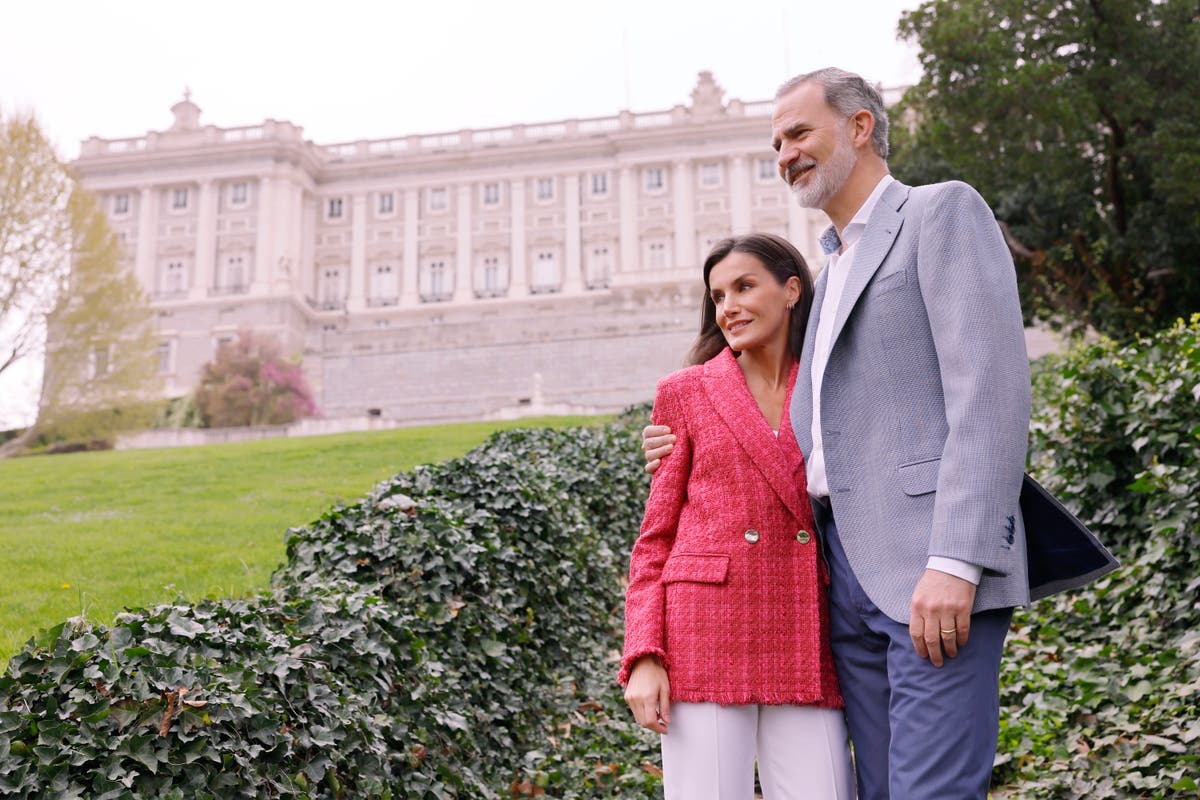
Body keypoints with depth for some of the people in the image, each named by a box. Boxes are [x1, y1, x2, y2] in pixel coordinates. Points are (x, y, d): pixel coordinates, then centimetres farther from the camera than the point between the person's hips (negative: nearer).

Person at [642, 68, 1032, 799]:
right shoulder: (835, 269, 25)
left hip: (931, 567, -8)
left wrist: (955, 561, -21)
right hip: (849, 571, 8)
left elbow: (992, 391, -13)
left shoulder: (944, 211, 1)